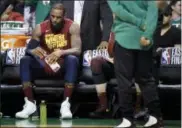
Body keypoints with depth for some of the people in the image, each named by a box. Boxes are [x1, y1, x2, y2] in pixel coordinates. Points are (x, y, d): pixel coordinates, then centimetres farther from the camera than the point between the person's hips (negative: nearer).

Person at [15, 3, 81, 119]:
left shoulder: (72, 26, -8)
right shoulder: (40, 28, -3)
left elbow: (77, 50, -19)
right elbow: (28, 50, -5)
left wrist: (61, 52, -38)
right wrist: (34, 51, -32)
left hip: (64, 66, -2)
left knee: (73, 59, -36)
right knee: (25, 60, -23)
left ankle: (66, 104, -38)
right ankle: (30, 103, -27)